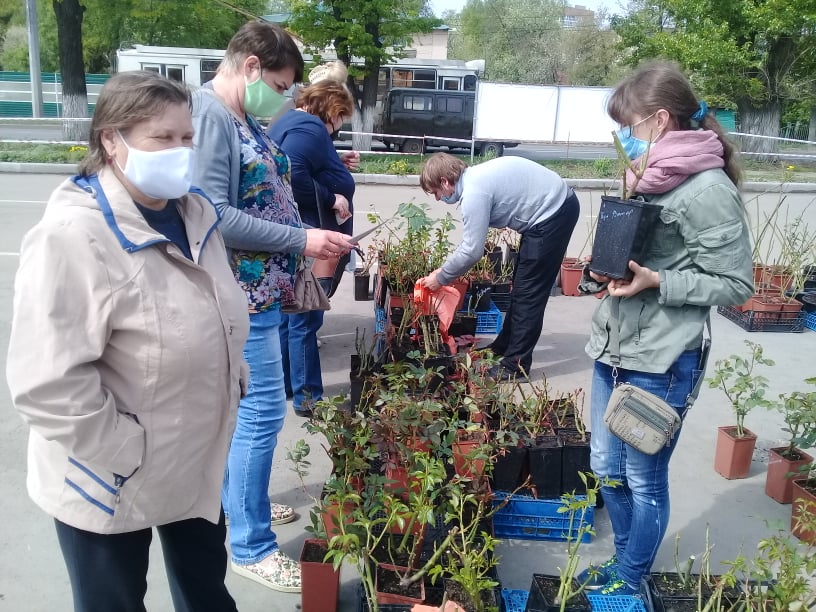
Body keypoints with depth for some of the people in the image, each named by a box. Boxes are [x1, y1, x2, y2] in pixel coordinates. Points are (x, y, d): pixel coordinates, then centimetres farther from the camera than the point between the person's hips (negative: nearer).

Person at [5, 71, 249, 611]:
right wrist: (130, 451, -21)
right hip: (109, 482, -6)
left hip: (198, 460, 7)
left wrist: (236, 378, 10)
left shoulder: (196, 212, 1)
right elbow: (48, 382, -28)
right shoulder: (73, 236, -24)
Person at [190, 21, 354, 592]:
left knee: (251, 408, 20)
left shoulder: (245, 118, 12)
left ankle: (242, 500, 39)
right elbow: (217, 216, -25)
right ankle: (251, 546, 11)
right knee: (262, 411, -3)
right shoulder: (209, 115, -17)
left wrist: (310, 244, 10)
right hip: (240, 294, -10)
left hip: (262, 288, 10)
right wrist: (300, 239, -21)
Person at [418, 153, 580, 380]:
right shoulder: (475, 178, 8)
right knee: (522, 285, 19)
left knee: (528, 291, -3)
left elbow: (472, 250, -19)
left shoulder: (474, 193, -21)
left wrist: (441, 278, -5)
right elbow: (472, 238, 18)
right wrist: (446, 269, 16)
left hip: (553, 214, -10)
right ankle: (503, 347, 32)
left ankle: (516, 364, 5)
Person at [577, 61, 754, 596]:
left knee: (644, 480, 10)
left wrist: (654, 282, -23)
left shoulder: (708, 189, -16)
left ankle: (630, 583, 32)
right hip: (613, 349, 9)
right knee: (607, 469, 20)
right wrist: (609, 270, 3)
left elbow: (736, 285, -14)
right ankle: (624, 563, 42)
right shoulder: (648, 177, 9)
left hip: (660, 363, -8)